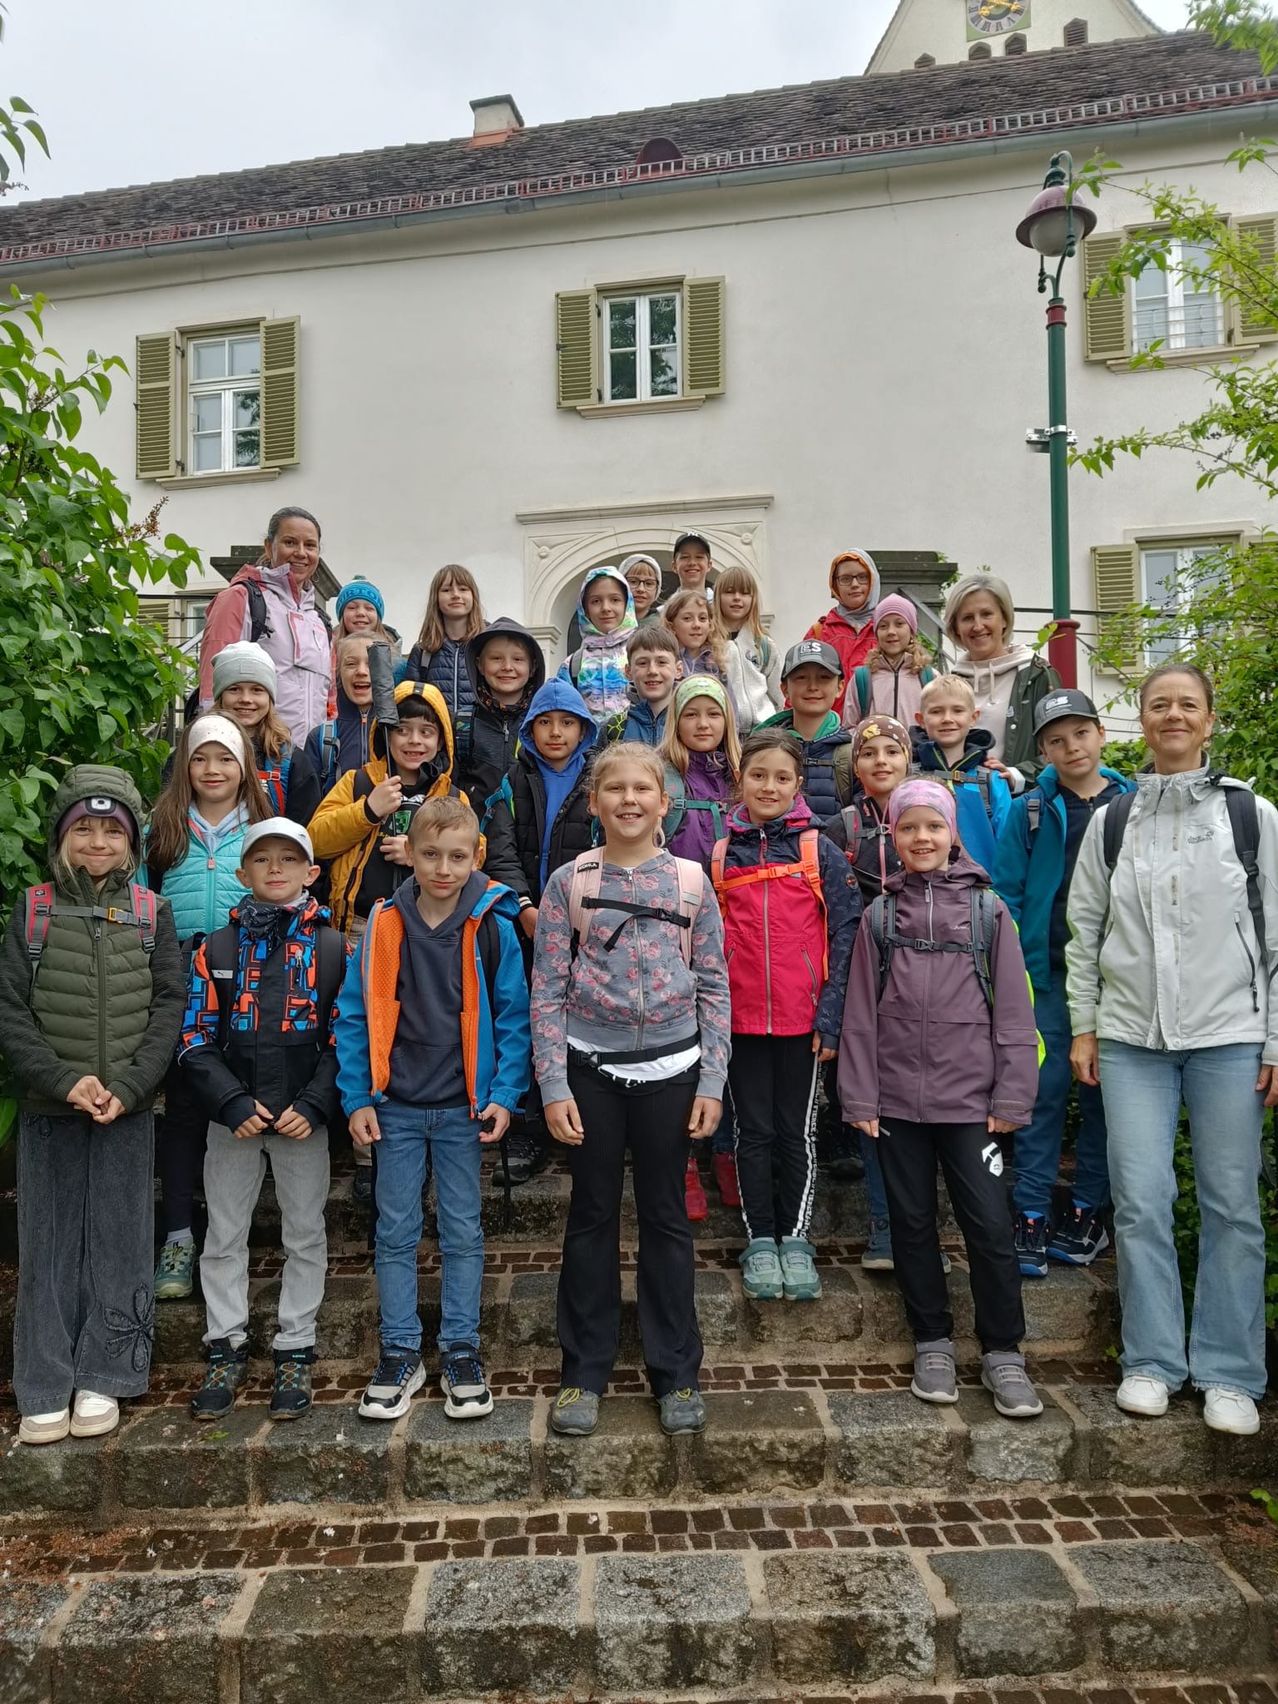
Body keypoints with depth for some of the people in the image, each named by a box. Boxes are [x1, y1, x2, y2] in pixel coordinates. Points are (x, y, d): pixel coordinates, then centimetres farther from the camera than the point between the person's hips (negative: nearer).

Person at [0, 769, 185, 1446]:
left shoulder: (151, 915, 2)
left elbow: (168, 1007, -1)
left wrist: (127, 1087, -12)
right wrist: (65, 1080, -13)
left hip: (127, 1109, 0)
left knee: (117, 1241, 6)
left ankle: (102, 1377, 21)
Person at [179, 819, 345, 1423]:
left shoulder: (332, 949, 0)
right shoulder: (217, 948, 4)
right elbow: (195, 1041, 1)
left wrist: (314, 1106, -13)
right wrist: (233, 1104, -12)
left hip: (304, 1119, -1)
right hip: (232, 1118, 2)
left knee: (305, 1236, 7)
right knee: (224, 1236, 10)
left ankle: (294, 1350, 22)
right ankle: (226, 1347, 26)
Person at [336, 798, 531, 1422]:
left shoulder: (493, 927, -8)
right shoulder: (384, 924, -4)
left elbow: (513, 1016, -3)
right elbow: (355, 1014, 0)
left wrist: (504, 1095, -10)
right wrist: (357, 1098, -5)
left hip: (463, 1107, -1)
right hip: (396, 1106, 1)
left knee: (463, 1231, 10)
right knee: (395, 1232, 10)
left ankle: (461, 1351, 24)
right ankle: (400, 1353, 24)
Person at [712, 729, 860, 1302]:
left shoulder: (821, 851, -1)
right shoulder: (720, 853, 4)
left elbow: (845, 934, -4)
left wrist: (832, 1015, -10)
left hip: (803, 1017, -1)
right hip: (741, 1016, 1)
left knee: (798, 1130, 10)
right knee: (754, 1130, 10)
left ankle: (795, 1239, 24)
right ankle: (759, 1241, 22)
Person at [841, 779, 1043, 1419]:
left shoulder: (987, 908, 2)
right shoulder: (880, 915, 6)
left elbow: (1013, 1011, 0)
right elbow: (860, 1014, 4)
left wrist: (1012, 1097, -4)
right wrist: (860, 1098, -1)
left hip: (970, 1097, -1)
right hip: (897, 1097, 2)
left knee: (990, 1224, -1)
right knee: (912, 1221, 11)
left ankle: (1003, 1352, 16)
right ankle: (933, 1343, 26)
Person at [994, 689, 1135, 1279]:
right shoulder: (1029, 810, 0)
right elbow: (1006, 893, -1)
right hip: (1049, 974, -1)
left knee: (1104, 1095, 9)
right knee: (1045, 1093, 0)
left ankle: (1088, 1212, 22)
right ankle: (1031, 1218, 8)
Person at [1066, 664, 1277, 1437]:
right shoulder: (1111, 820, 6)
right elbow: (1084, 931, 8)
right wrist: (1083, 1025, 5)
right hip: (1132, 1038, 1)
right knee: (1140, 1201, 2)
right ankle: (1153, 1361, 17)